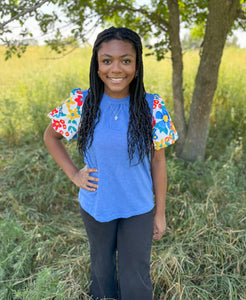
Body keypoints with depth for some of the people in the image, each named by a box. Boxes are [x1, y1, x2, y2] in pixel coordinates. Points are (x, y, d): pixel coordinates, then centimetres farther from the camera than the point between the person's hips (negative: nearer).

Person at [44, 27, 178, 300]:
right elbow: (50, 137, 4)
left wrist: (160, 213, 0)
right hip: (95, 206, 1)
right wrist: (73, 174, -6)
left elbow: (158, 161, -6)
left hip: (138, 209, -1)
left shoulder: (153, 108, -14)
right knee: (102, 269, 24)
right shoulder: (80, 103, -13)